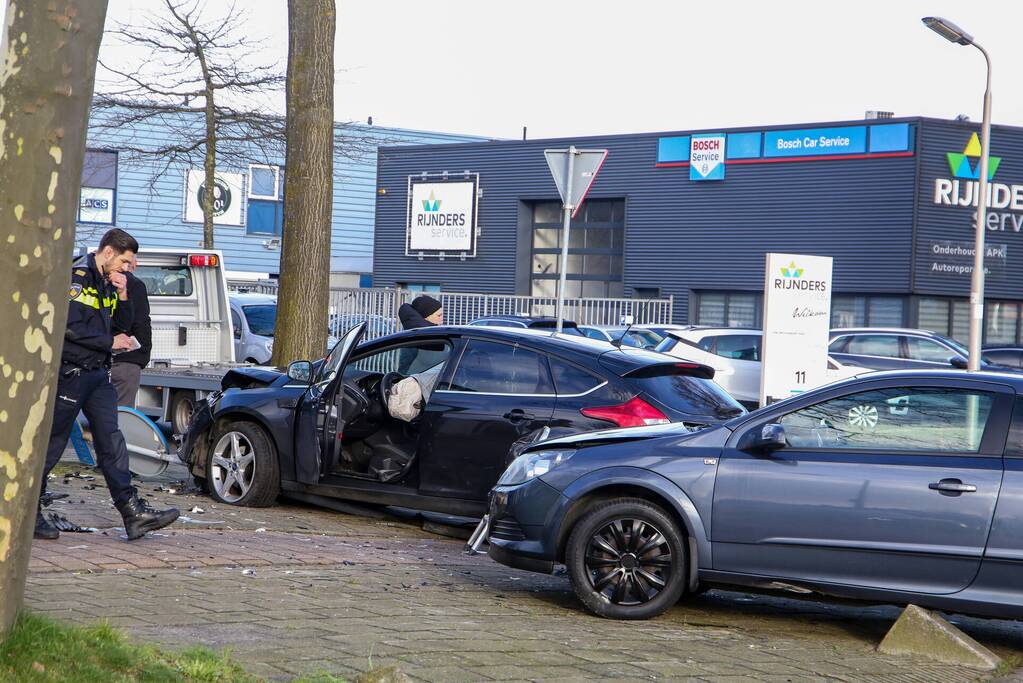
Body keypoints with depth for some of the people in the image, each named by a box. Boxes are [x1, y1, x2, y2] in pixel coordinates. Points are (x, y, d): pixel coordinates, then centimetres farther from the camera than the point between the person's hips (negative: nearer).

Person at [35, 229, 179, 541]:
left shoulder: (108, 283, 15)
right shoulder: (78, 276, -12)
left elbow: (124, 327, 17)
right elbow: (70, 327, -20)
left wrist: (122, 295, 1)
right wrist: (111, 342, -11)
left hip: (98, 374, 8)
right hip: (70, 372, -8)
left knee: (111, 440, -1)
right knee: (52, 443, 0)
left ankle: (134, 513, -8)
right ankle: (29, 512, 11)